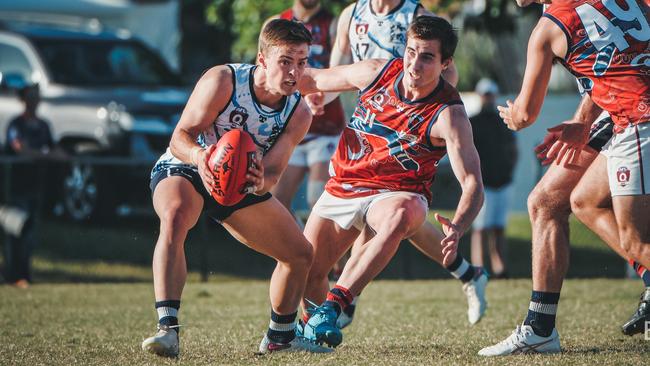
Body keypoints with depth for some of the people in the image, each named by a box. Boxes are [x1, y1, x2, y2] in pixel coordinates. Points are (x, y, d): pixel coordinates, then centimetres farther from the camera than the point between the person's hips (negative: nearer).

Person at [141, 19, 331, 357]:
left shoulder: (299, 113, -12)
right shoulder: (223, 81, -27)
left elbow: (272, 171, -17)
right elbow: (180, 136, -25)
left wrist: (260, 183, -42)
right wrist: (199, 157, -49)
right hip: (182, 169, -6)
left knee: (301, 255, 6)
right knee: (175, 216, -40)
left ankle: (279, 337, 31)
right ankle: (167, 329, -47)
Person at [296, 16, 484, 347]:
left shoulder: (448, 115, -20)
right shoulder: (378, 72, -8)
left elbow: (472, 183, -29)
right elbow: (313, 80, 10)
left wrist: (457, 227, -48)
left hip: (394, 195, -5)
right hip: (341, 188, 5)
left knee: (400, 214, -41)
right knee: (306, 275, 3)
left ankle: (332, 306, -39)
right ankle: (311, 321, 42)